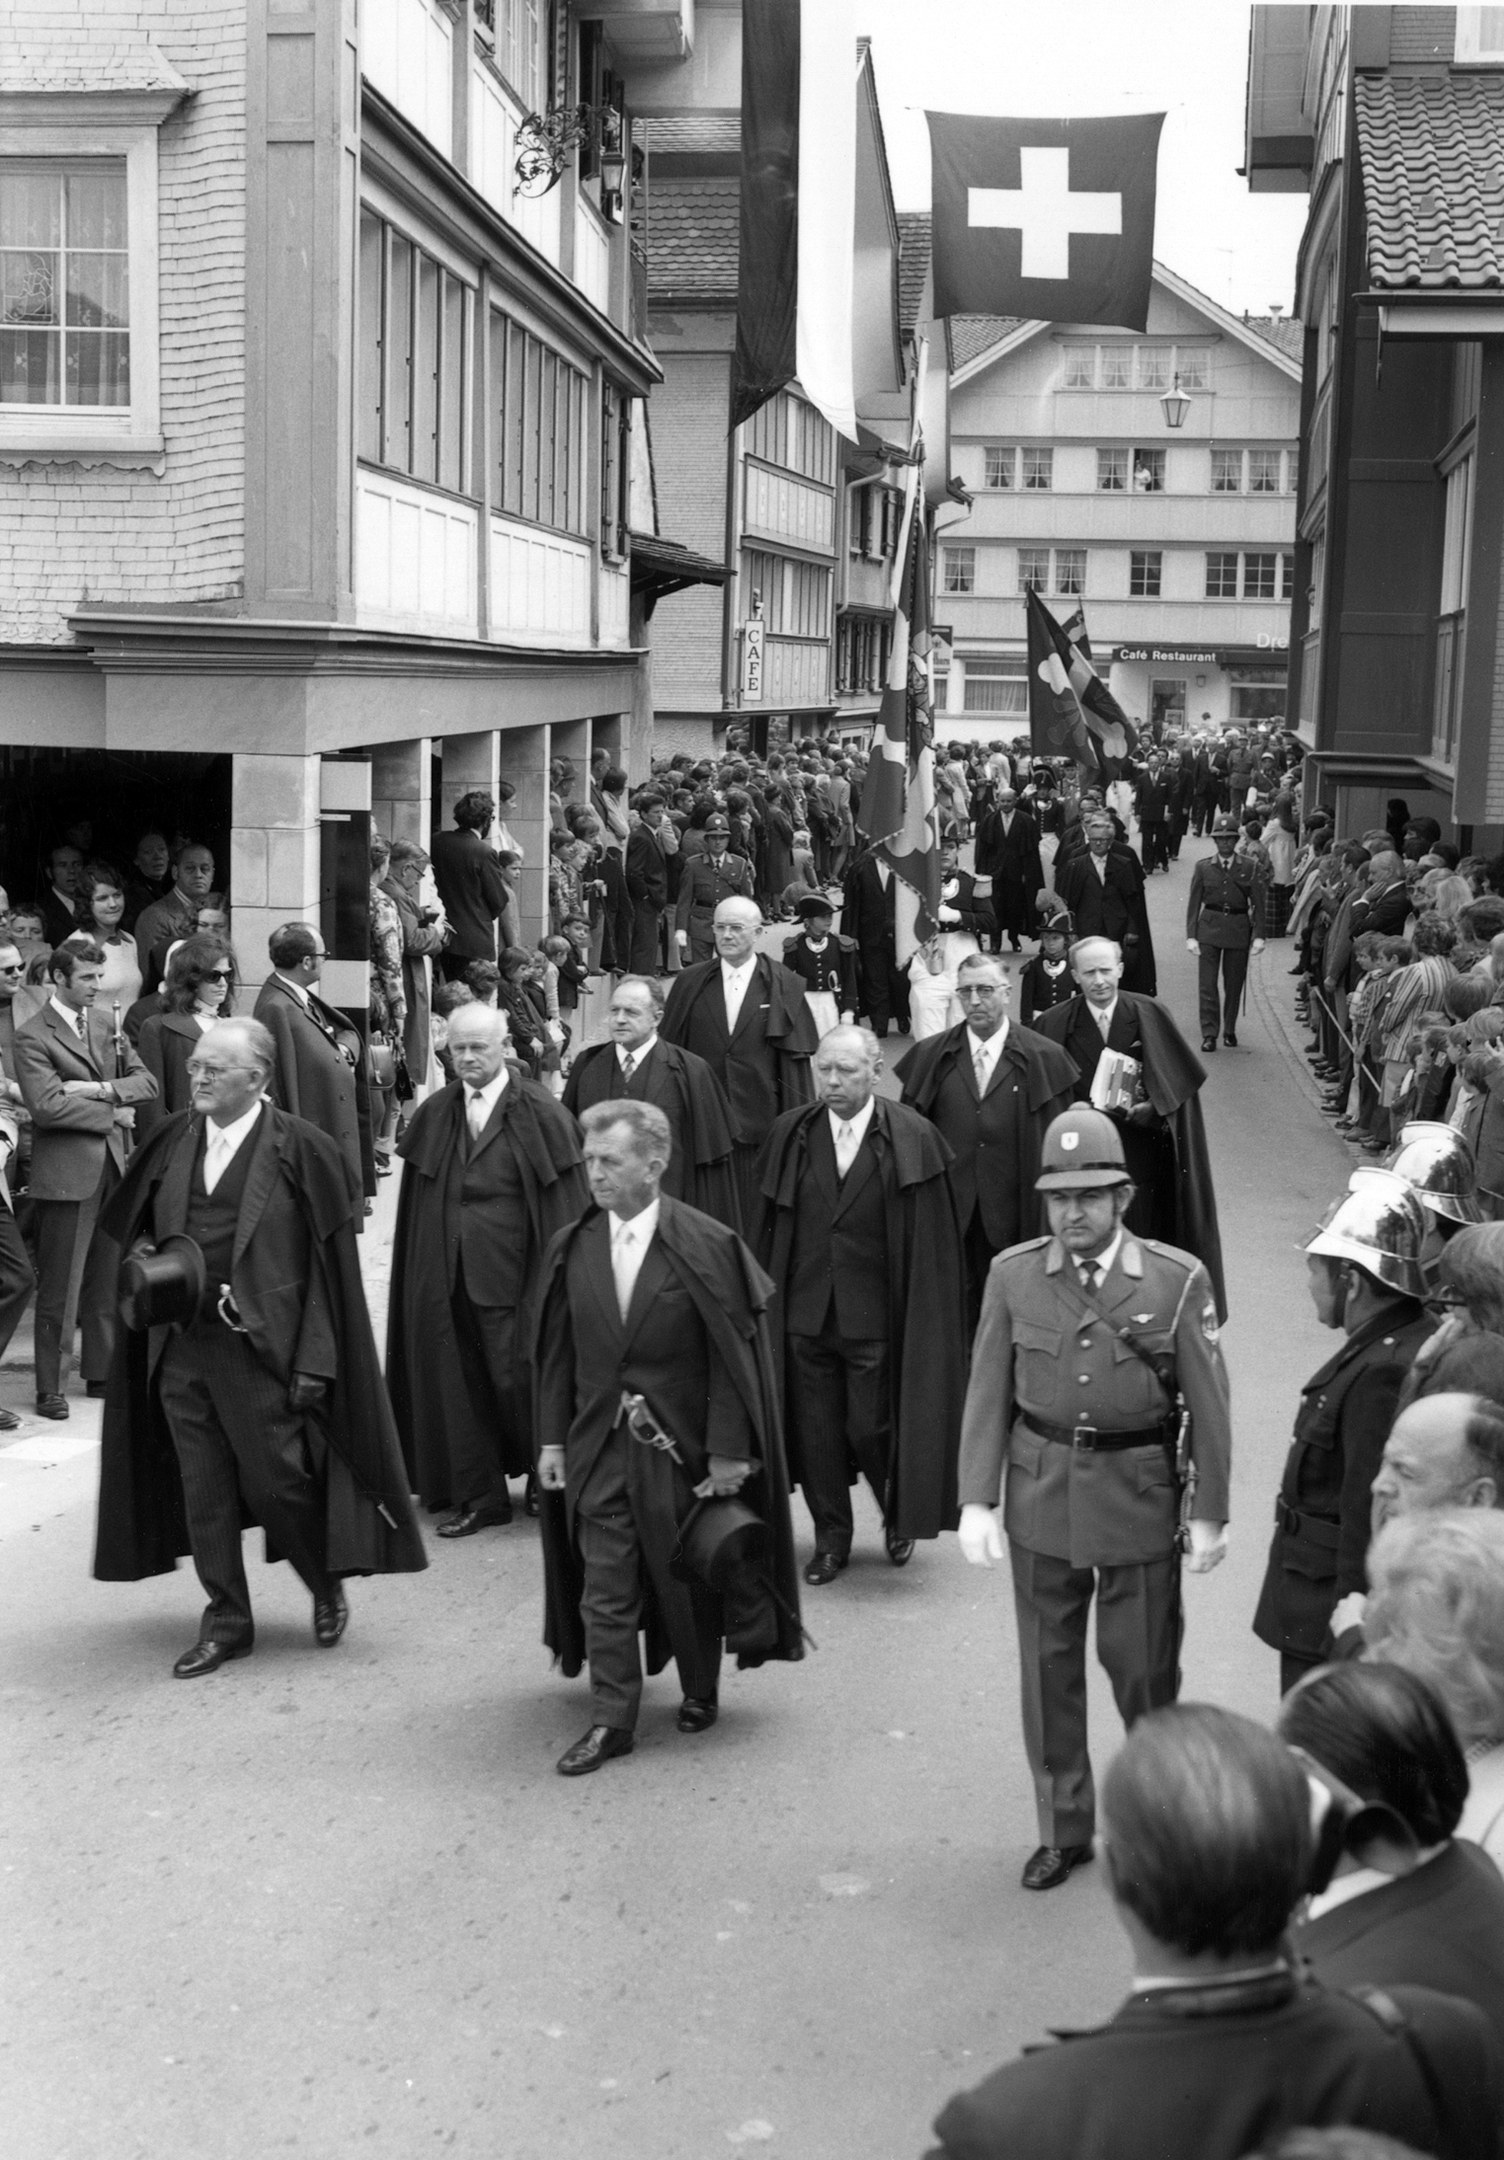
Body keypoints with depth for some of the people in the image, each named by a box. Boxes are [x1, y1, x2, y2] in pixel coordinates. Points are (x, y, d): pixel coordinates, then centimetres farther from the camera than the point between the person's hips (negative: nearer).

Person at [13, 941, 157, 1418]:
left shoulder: (105, 1026, 13)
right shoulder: (33, 1037, -9)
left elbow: (146, 1082, 8)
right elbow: (46, 1106, -19)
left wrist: (99, 1088, -10)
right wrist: (111, 1113, -11)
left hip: (111, 1165, 7)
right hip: (66, 1172, -7)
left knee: (108, 1281, 13)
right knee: (59, 1289, -2)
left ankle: (101, 1373, 23)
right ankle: (49, 1389, 5)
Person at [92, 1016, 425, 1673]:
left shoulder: (301, 1148, -9)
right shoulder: (173, 1141, 5)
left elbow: (330, 1262, -9)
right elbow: (132, 1228, 19)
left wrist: (314, 1360, -14)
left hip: (262, 1347, -5)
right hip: (180, 1344, 5)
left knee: (277, 1484, 0)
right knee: (202, 1491, 10)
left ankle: (327, 1588, 28)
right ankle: (226, 1620, 24)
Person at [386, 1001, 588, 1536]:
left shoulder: (539, 1112, -7)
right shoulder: (435, 1114, 7)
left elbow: (563, 1204, -7)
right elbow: (418, 1201, 13)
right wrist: (422, 1262, 8)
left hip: (511, 1273, -4)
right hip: (446, 1275, 4)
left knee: (518, 1377, 0)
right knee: (459, 1382, 6)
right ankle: (478, 1496, 17)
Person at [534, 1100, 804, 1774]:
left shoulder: (707, 1248, -13)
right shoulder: (572, 1249, 0)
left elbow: (731, 1359, -11)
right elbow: (557, 1355, 6)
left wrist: (728, 1453, -13)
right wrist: (552, 1440, 3)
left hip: (682, 1444, -3)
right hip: (598, 1444, 3)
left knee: (688, 1581, 13)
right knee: (604, 1589, 1)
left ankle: (699, 1690, 34)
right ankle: (611, 1720, 9)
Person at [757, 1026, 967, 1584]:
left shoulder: (912, 1139, -8)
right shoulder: (791, 1134, 2)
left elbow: (932, 1245, -6)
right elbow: (771, 1227, 7)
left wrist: (922, 1323, -8)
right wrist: (769, 1299, 5)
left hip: (875, 1317, -3)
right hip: (805, 1311, 3)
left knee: (870, 1427, 2)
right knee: (815, 1431, 9)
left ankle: (900, 1517, 31)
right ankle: (830, 1538, 27)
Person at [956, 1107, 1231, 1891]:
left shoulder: (1178, 1280, -9)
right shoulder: (1013, 1276, -3)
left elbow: (1208, 1404, -5)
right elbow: (988, 1393, 0)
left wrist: (1209, 1512, -4)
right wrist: (977, 1500, -5)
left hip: (1140, 1496, -2)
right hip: (1041, 1495, 2)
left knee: (1142, 1665, 6)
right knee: (1048, 1670, 11)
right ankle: (1063, 1829, 27)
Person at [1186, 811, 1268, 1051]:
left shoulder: (1249, 867, 1)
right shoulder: (1203, 867, 2)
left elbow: (1258, 903, 3)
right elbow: (1194, 903, 3)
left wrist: (1259, 935, -4)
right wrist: (1191, 936, -3)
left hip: (1238, 929, 0)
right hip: (1209, 927, 0)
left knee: (1234, 984, 8)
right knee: (1207, 984, -6)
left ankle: (1230, 1030, 23)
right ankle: (1209, 1034, -1)